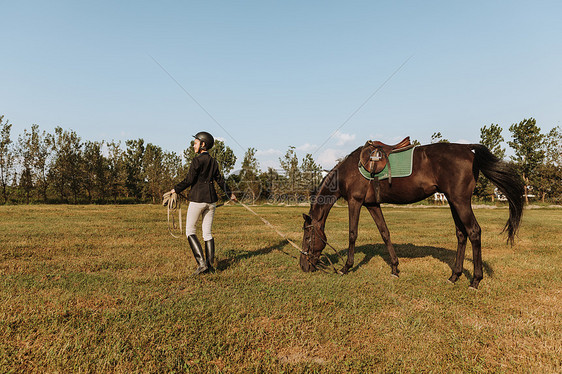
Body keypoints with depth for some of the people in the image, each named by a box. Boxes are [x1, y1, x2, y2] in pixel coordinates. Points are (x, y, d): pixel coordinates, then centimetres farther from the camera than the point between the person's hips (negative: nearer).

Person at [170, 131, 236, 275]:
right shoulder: (213, 162, 10)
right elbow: (220, 180, 17)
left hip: (197, 199, -7)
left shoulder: (198, 160, -11)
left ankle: (202, 263, -5)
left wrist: (175, 190, -1)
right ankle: (210, 265, 11)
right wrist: (230, 194, 30)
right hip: (211, 199, 7)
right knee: (207, 232, 11)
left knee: (190, 231, 5)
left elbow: (189, 180, -14)